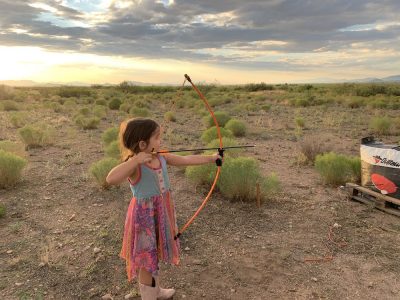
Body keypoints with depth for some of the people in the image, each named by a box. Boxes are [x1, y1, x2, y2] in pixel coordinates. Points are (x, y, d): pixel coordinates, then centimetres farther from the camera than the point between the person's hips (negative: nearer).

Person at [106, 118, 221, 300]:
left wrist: (212, 157, 12)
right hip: (145, 216, -8)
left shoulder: (162, 158, -4)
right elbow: (111, 179, -42)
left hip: (161, 213, 8)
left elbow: (188, 160, 7)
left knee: (155, 254, 27)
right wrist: (136, 160, -41)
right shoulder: (134, 165, -24)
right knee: (147, 260, 10)